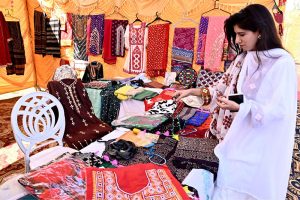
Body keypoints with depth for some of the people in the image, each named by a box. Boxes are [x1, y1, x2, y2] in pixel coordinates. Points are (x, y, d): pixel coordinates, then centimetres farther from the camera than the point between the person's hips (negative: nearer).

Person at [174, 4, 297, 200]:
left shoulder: (282, 63, -17)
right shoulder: (243, 59, 4)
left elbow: (280, 109, -19)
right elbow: (223, 89, 7)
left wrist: (238, 107, -30)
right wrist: (191, 91, -1)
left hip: (260, 144, -6)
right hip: (236, 136, 6)